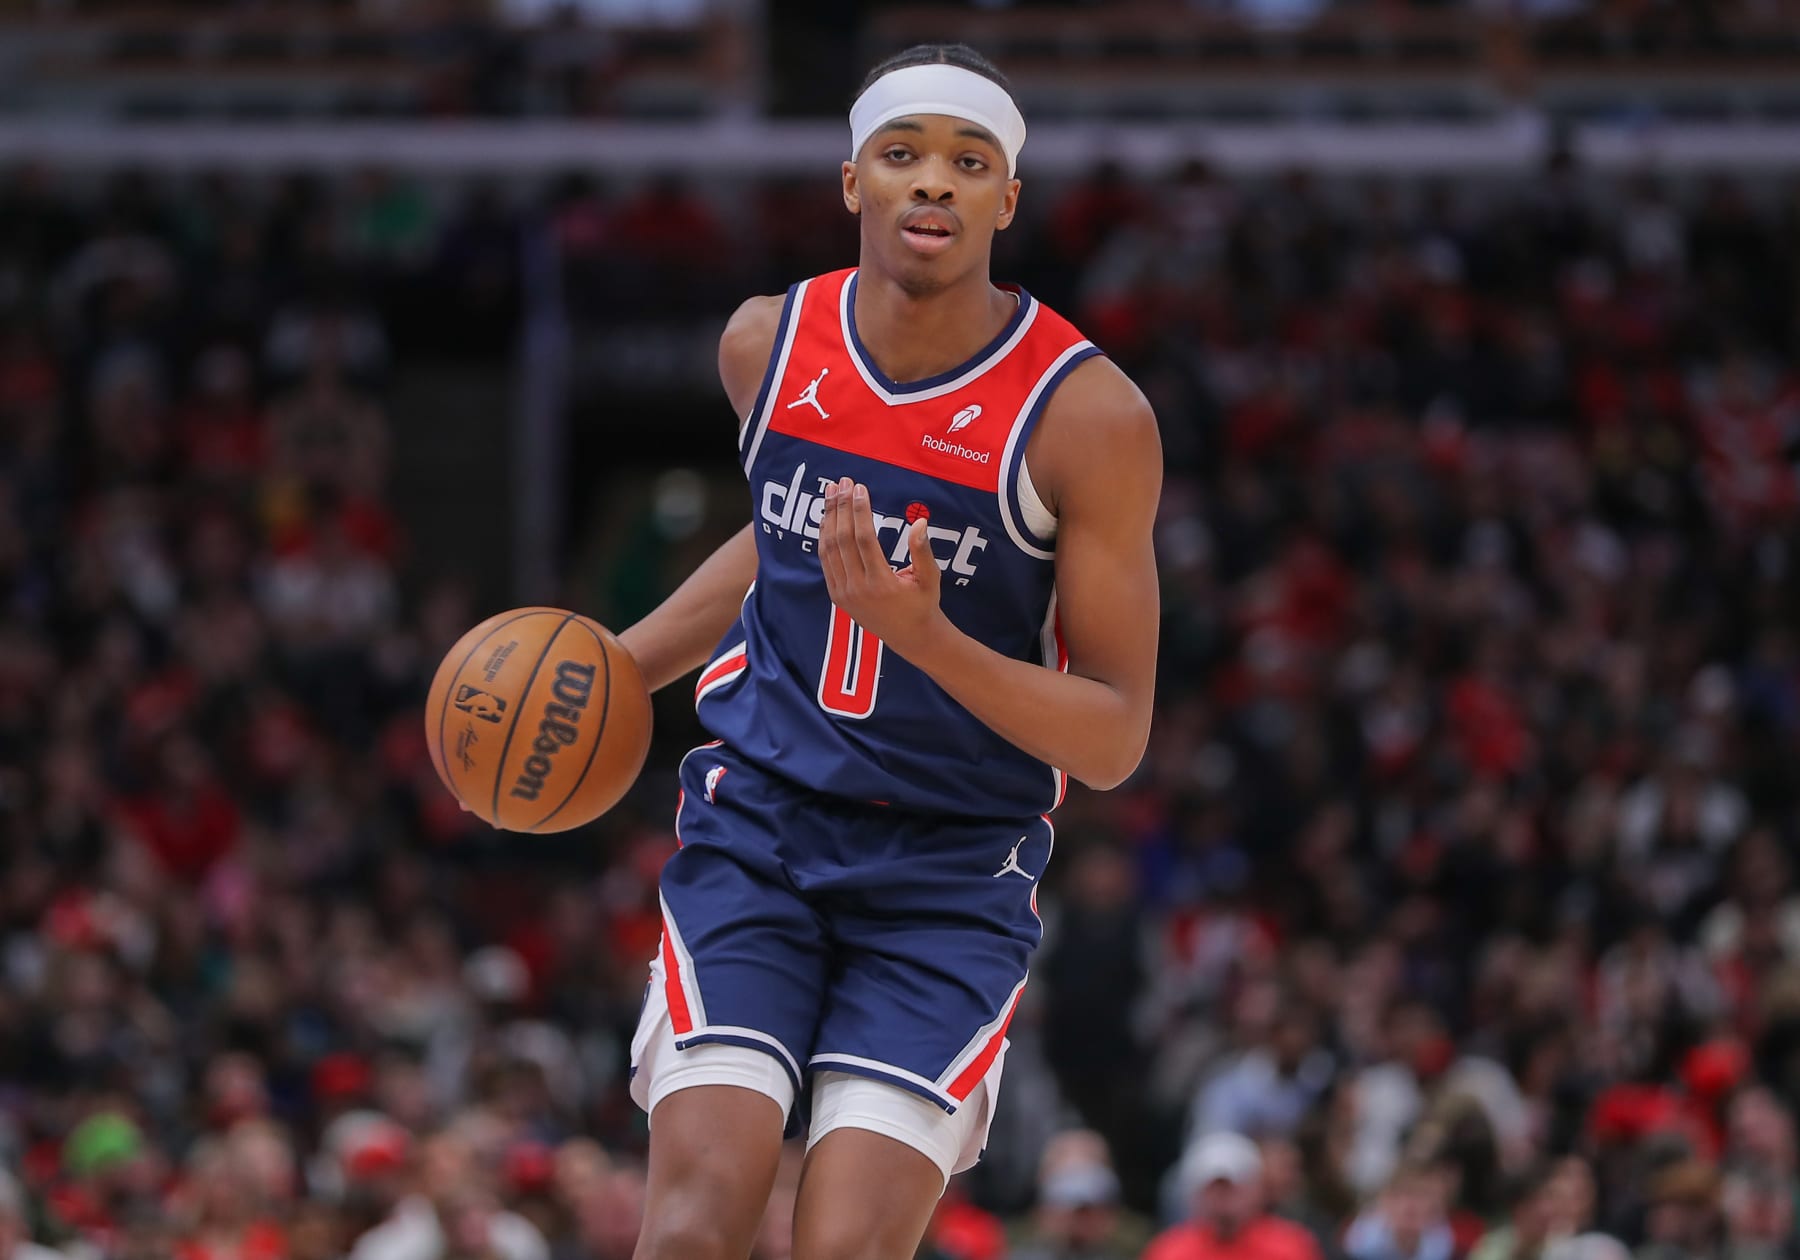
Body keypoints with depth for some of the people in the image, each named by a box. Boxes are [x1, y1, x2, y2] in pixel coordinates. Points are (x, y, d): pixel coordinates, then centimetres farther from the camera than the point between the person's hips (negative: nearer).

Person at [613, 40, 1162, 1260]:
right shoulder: (769, 345, 1)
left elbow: (1115, 739, -11)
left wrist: (924, 635, -27)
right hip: (756, 827, 3)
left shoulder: (1088, 415, -13)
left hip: (952, 875, -2)